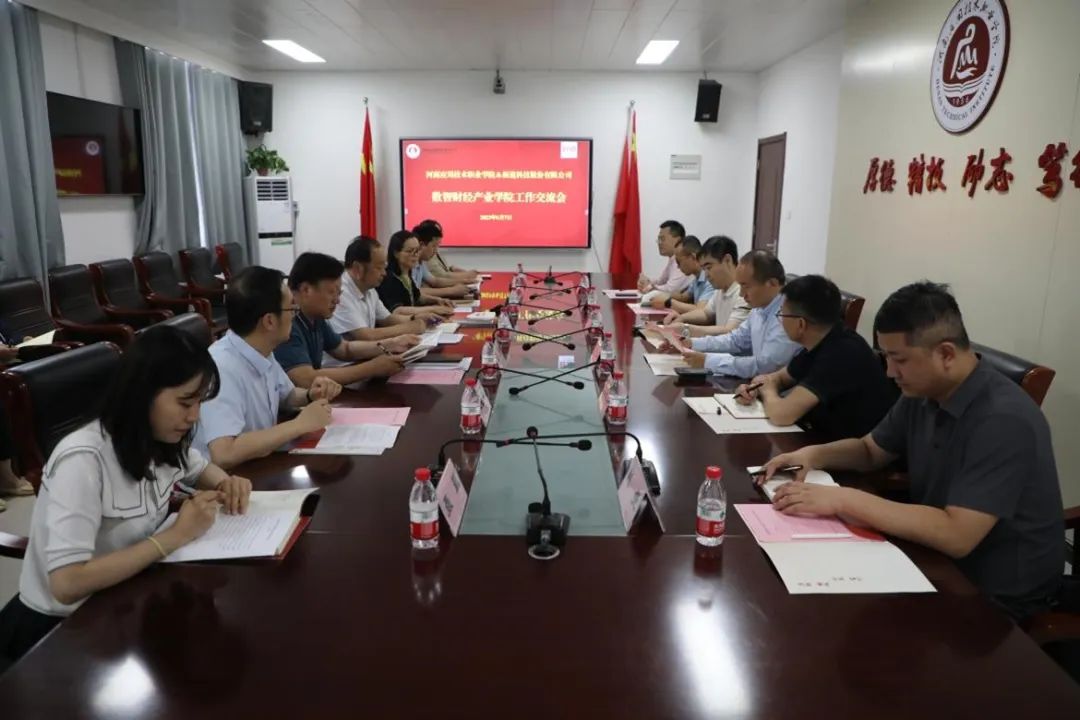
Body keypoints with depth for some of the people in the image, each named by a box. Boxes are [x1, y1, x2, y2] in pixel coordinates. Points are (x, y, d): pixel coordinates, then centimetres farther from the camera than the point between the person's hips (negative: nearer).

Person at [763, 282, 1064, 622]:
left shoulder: (1003, 420, -28)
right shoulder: (922, 393, -4)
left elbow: (956, 535, -34)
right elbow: (870, 450, 12)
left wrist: (844, 500, -33)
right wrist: (814, 454, -8)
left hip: (996, 594, -7)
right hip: (938, 558, 7)